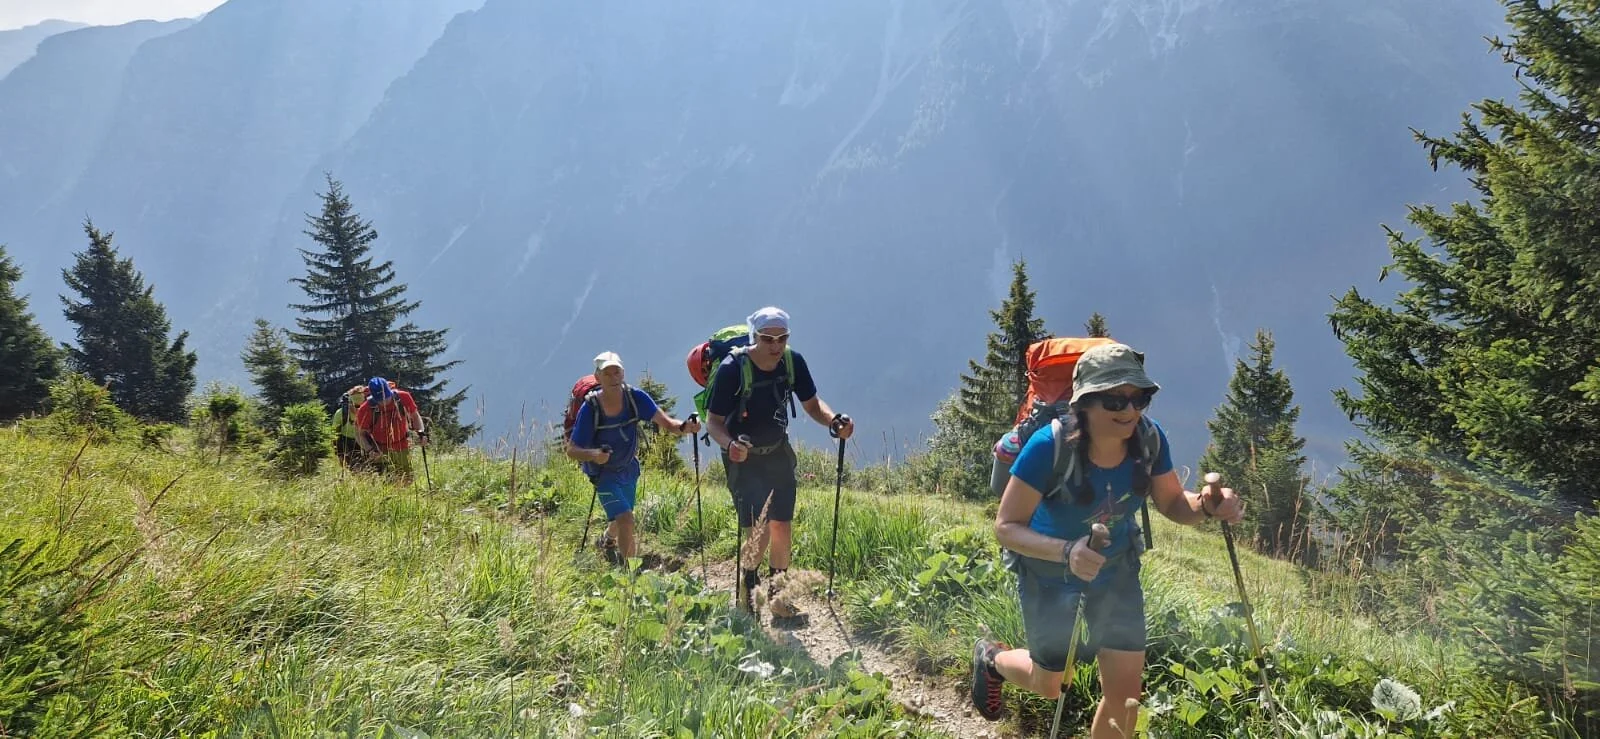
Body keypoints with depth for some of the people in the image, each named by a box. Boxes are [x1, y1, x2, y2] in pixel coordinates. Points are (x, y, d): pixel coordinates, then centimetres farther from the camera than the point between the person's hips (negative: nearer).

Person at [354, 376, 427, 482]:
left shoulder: (403, 397, -17)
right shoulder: (366, 409, -21)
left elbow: (415, 416, 1)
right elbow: (360, 434, -9)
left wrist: (421, 432, -15)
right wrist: (369, 450, -25)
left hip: (402, 448, 3)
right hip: (380, 452, -3)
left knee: (407, 481, 14)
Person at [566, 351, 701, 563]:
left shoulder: (635, 398, -19)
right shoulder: (590, 408, -25)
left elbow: (666, 422, -27)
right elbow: (571, 450, -20)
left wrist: (685, 427, -49)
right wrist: (593, 454, -42)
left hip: (629, 469, 4)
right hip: (604, 473, -4)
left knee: (622, 519, 25)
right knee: (626, 520, -21)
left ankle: (607, 538, 60)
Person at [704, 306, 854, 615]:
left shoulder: (793, 362, -13)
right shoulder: (732, 368, -25)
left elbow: (812, 405, -1)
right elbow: (713, 421, -21)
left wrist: (834, 421, -22)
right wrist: (729, 444, -42)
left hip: (779, 453, 4)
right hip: (743, 457, -4)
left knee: (783, 528, 3)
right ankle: (748, 592, 19)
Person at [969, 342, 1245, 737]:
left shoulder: (1149, 438, -21)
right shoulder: (1049, 446, -34)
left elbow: (1173, 502, -5)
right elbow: (1006, 527, -31)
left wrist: (1208, 505, -29)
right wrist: (1066, 551, -49)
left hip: (1117, 572, 4)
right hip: (1050, 575, -3)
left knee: (1124, 693, 7)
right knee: (1048, 686, 18)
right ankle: (991, 657, 52)